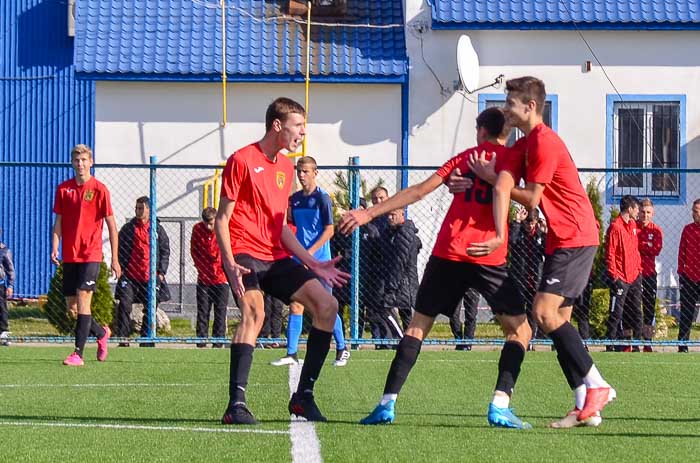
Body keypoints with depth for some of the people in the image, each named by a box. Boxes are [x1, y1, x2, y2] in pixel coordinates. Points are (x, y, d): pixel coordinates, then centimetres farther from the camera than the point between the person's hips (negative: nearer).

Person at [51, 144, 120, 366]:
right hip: (69, 256, 5)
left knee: (83, 300, -13)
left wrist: (115, 258, -3)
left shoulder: (99, 189, -4)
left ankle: (78, 354, -12)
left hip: (91, 255, -5)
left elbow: (111, 226, -1)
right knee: (71, 306, 7)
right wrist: (54, 248, -4)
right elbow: (58, 223, 11)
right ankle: (101, 333, 32)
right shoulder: (63, 189, 7)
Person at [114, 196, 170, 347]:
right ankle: (122, 338, -9)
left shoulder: (158, 230, 7)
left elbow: (165, 251, 7)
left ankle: (146, 340, 14)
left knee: (150, 309, 5)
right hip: (129, 276, 0)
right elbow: (119, 249, 9)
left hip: (151, 277, 0)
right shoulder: (128, 228, 8)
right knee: (124, 305, -12)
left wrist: (161, 271, -1)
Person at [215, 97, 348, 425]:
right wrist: (229, 263, -20)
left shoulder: (286, 167, 18)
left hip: (276, 257, 8)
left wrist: (313, 263, 17)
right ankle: (236, 405, -33)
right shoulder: (242, 160, -5)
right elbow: (222, 219, -7)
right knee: (254, 312, -30)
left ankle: (303, 395, 2)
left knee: (327, 305, -4)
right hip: (245, 255, -8)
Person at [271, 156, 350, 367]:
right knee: (295, 306, -2)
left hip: (319, 261, -5)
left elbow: (329, 230, -11)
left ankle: (342, 349, 16)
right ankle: (291, 354, -2)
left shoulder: (322, 197, -8)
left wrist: (310, 252, -18)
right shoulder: (294, 199, 10)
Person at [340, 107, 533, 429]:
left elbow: (418, 191, 9)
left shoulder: (464, 157, 14)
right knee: (520, 330, 9)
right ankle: (500, 405, -9)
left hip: (447, 253, 2)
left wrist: (369, 213, 10)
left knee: (417, 326, 10)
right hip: (489, 257, -2)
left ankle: (387, 404, -1)